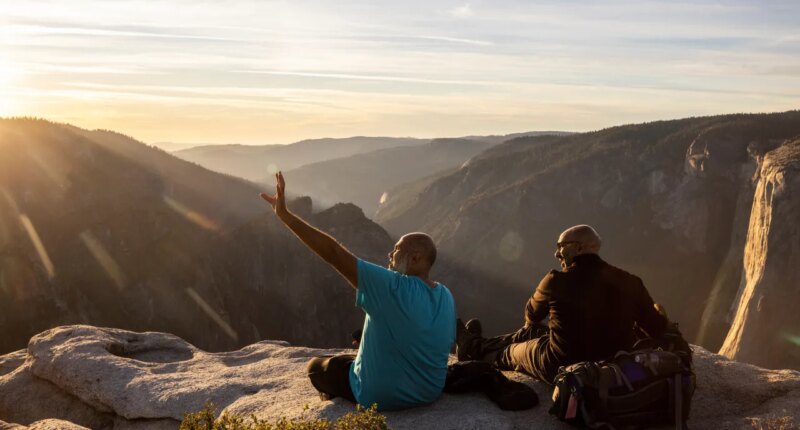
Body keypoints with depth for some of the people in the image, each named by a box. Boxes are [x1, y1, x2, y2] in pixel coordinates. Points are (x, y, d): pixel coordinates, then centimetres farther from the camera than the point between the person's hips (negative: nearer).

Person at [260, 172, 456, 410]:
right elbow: (447, 341, 5)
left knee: (316, 366, 17)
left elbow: (334, 253, -30)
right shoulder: (446, 296, -8)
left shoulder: (393, 288, -28)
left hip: (381, 397, -6)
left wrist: (285, 214, -28)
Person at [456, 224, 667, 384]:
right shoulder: (629, 282, -10)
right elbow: (658, 330, -6)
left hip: (561, 367, -5)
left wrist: (531, 325, 26)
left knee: (510, 352, 24)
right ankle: (479, 344, 47)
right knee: (532, 333, 27)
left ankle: (473, 347, 52)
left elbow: (531, 316, 3)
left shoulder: (557, 281, -18)